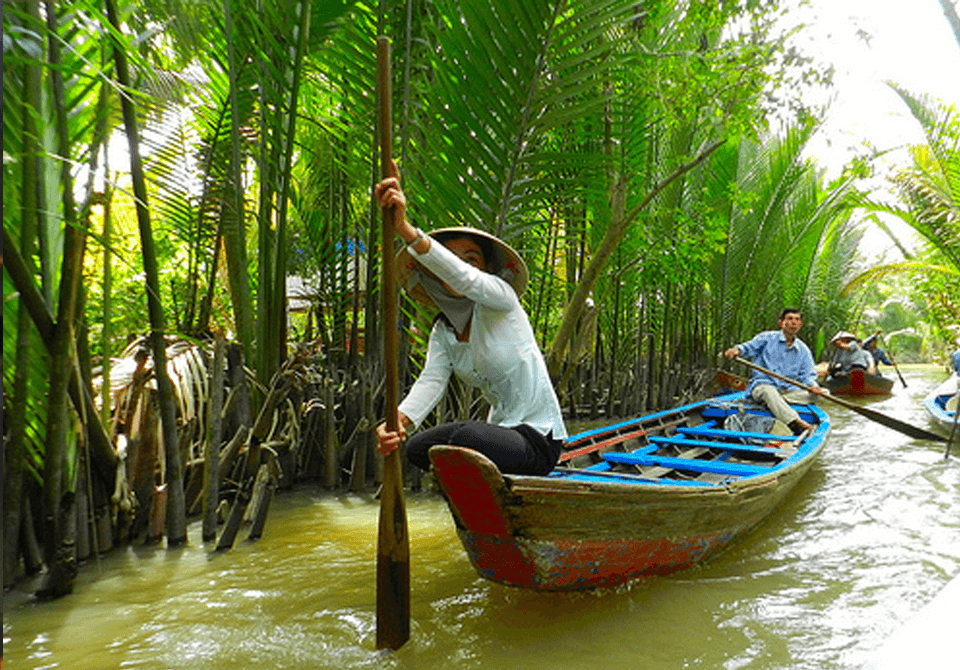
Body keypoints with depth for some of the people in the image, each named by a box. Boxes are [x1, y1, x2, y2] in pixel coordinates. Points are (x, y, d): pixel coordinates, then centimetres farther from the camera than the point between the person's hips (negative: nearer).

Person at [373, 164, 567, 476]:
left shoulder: (500, 297, -12)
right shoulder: (442, 333, 7)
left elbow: (464, 278, -34)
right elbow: (431, 380, -11)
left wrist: (406, 229, -50)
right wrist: (399, 420, -34)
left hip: (538, 441, -7)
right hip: (502, 430, 7)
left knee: (466, 435, -32)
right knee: (417, 448, -5)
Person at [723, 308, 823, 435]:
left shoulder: (803, 350, 15)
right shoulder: (767, 338, 5)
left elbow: (807, 374, 9)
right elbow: (750, 347, -9)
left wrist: (812, 385, -15)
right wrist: (737, 350, -34)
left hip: (788, 391, 4)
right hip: (761, 385, -4)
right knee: (768, 391, -39)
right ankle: (796, 424, -59)